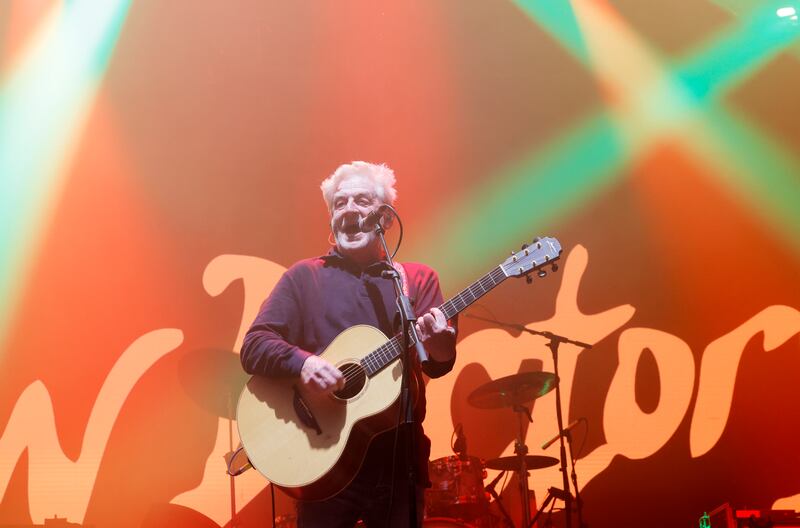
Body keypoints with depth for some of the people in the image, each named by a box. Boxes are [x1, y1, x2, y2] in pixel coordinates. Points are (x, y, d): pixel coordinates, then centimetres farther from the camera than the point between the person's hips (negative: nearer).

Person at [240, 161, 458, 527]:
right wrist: (301, 361, -23)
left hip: (400, 459, 1)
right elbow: (253, 347, -3)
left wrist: (439, 343, -26)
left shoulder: (417, 279, 9)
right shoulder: (304, 277, 6)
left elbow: (439, 364, -2)